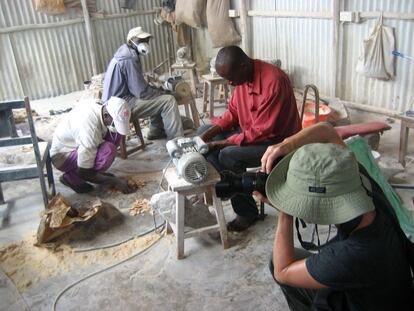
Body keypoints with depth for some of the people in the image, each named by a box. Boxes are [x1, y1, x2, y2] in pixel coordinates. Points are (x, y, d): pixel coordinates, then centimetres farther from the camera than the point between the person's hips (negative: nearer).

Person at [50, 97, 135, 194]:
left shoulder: (97, 107, -14)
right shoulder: (91, 128, -36)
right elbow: (83, 172, -28)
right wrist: (115, 181, -22)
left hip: (74, 144, 8)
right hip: (62, 155, -8)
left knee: (115, 134, -8)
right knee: (107, 150, -31)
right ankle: (71, 177, -8)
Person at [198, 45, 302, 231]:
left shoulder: (273, 82, -30)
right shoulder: (242, 76, -3)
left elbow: (262, 132, -28)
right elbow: (233, 112, 8)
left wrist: (221, 144, -26)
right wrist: (209, 133, -8)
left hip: (277, 140, -9)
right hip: (250, 130, 9)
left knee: (228, 155, -29)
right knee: (203, 132, 4)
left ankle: (246, 212, -8)